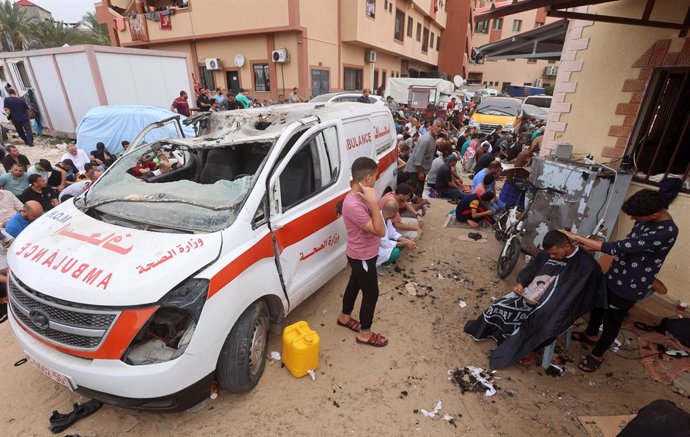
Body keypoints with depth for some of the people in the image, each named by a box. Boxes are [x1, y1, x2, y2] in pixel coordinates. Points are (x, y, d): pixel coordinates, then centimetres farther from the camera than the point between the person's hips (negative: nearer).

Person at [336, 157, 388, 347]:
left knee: (354, 284, 26)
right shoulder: (353, 204, -33)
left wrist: (377, 203, 2)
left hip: (361, 255, 9)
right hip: (363, 257, -9)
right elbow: (379, 231, -32)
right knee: (371, 293, 8)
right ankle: (365, 334, 29)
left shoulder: (360, 196, -2)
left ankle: (344, 317, 48)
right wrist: (374, 202, -35)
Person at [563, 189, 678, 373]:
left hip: (631, 286, -8)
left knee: (612, 321, 11)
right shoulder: (647, 216, -6)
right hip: (616, 274, 8)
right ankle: (591, 334, 50)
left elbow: (620, 247, -34)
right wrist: (593, 246, -3)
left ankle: (597, 355, 33)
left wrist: (578, 238, -31)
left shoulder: (666, 232, -33)